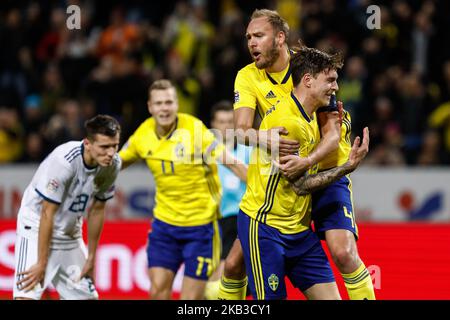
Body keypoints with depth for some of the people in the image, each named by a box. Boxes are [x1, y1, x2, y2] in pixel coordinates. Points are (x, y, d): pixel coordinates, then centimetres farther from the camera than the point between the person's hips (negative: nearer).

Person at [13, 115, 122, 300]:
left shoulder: (113, 165, -11)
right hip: (37, 227, -7)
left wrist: (90, 259, 7)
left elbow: (96, 211, 2)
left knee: (88, 296, 7)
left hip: (71, 234, 7)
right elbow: (47, 214, -23)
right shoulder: (63, 160, -29)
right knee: (26, 295, -21)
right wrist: (41, 263, -20)